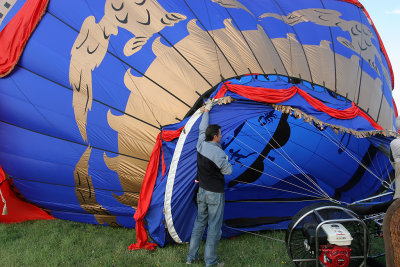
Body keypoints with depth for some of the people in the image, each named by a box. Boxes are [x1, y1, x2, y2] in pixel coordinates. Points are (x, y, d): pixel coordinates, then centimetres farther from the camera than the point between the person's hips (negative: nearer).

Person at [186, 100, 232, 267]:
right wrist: (226, 159, 5)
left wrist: (206, 111, 27)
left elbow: (202, 129, 16)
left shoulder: (201, 144, -2)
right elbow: (228, 171, -14)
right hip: (215, 194, -7)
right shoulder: (217, 152, -22)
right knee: (214, 227, 4)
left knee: (200, 222, 19)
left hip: (202, 191, 7)